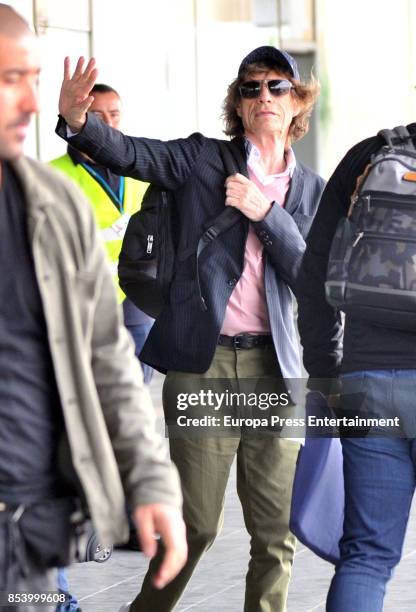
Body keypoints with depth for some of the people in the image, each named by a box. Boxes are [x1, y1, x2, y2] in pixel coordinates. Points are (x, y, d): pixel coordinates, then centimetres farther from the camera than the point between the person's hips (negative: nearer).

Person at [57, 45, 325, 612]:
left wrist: (264, 212, -12)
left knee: (277, 529, 5)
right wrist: (78, 122, -30)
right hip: (203, 361, -3)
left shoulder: (310, 188, 12)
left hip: (274, 364, 3)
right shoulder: (203, 158, 4)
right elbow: (131, 153, -10)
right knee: (197, 522, 1)